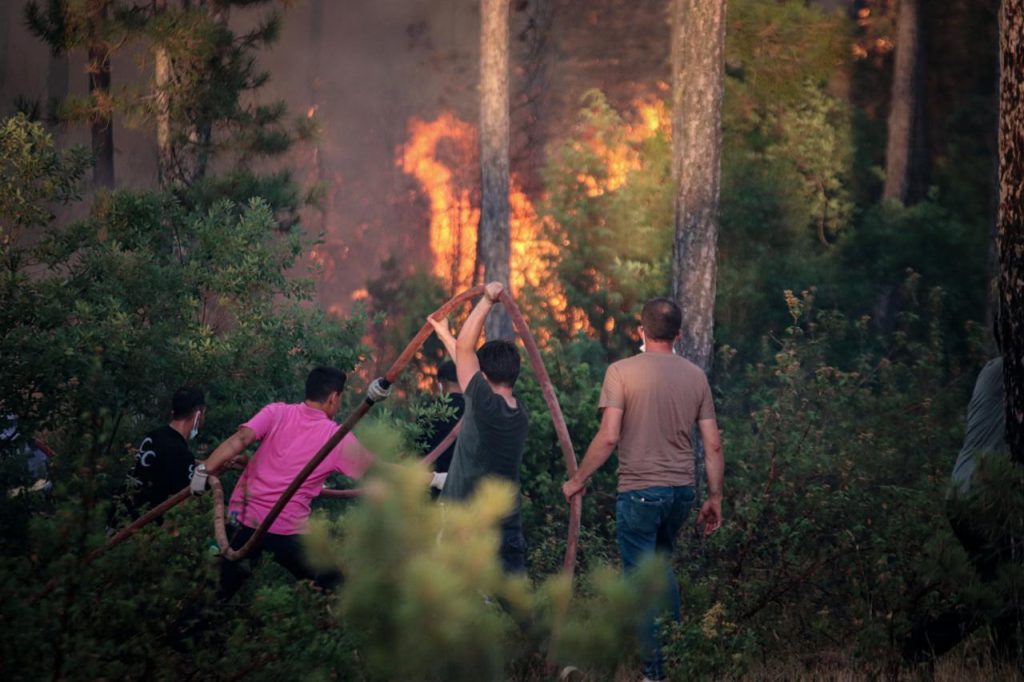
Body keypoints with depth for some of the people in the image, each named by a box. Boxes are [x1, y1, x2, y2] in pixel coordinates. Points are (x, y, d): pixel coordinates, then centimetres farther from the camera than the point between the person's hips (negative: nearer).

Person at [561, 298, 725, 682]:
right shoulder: (695, 376, 4)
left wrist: (578, 481, -3)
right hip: (682, 491, 5)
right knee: (662, 568, 26)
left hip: (639, 491, -5)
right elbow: (713, 445, 4)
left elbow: (608, 437, -15)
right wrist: (715, 498, 13)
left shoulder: (622, 372, -9)